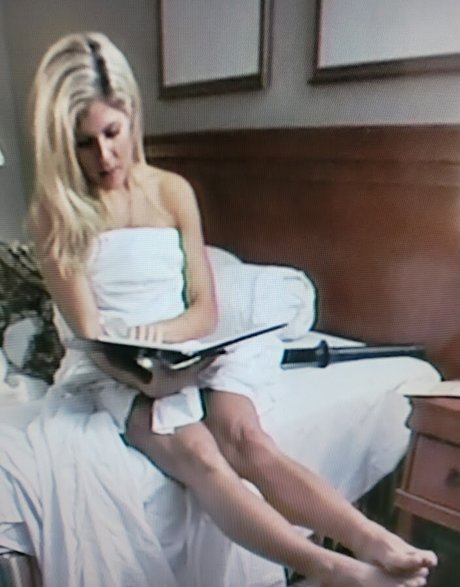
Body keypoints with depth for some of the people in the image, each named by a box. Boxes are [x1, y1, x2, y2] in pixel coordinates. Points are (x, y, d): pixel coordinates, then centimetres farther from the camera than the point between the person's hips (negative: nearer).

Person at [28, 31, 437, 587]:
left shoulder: (173, 191, 4)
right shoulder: (54, 210, -2)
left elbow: (205, 309, 3)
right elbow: (89, 330, -8)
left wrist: (163, 331, -18)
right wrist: (143, 374, -27)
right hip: (111, 370, -2)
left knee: (245, 437, -30)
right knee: (196, 451, -32)